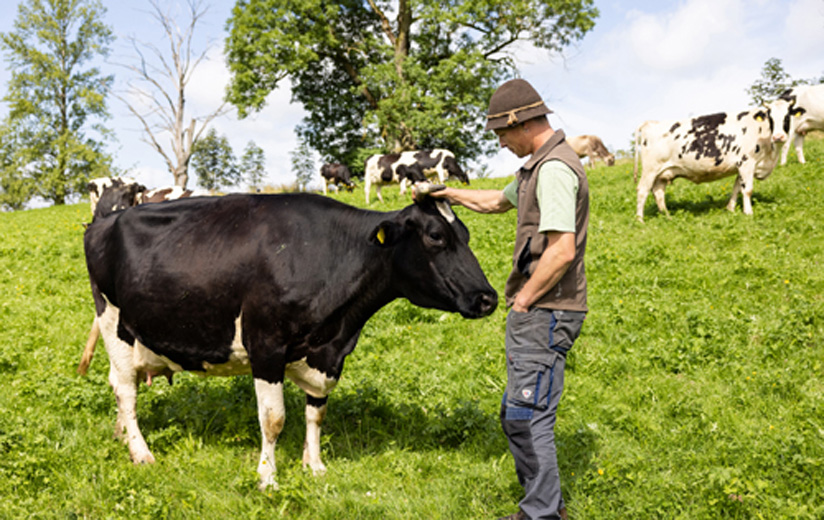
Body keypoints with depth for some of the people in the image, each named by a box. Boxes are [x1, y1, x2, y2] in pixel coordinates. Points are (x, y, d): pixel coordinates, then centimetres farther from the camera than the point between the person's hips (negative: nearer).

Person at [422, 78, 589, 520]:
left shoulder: (554, 169, -18)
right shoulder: (538, 166, 16)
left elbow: (562, 250, -26)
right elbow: (497, 201, 35)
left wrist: (522, 301, -17)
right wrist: (450, 194, 32)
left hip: (543, 313, -11)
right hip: (535, 312, 11)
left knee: (528, 417, -5)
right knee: (516, 414, 17)